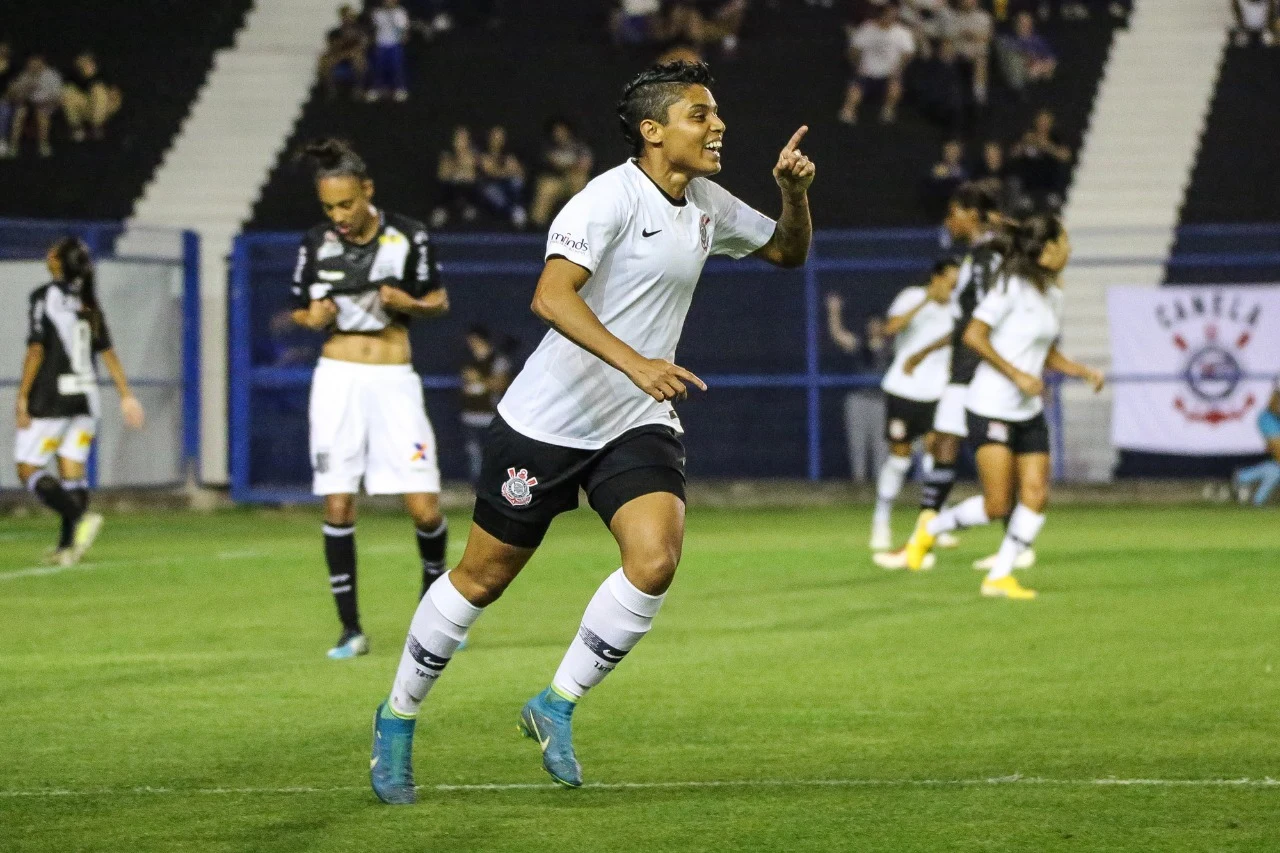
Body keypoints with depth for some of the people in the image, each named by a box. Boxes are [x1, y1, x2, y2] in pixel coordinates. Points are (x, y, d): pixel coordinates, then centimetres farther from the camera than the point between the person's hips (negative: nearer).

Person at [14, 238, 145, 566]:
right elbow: (108, 352, 8)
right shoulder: (89, 302, 8)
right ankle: (68, 546, 3)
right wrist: (127, 396, 12)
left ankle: (81, 517, -20)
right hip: (85, 397, 6)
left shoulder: (44, 296, -9)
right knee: (72, 470, 8)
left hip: (51, 399, -6)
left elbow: (36, 350, -13)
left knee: (29, 469, -2)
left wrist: (22, 397, -9)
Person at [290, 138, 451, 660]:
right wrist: (312, 318, -10)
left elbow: (439, 300, 7)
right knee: (338, 505, -4)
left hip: (394, 380, -1)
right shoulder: (315, 245, 3)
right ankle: (351, 629, 6)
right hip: (338, 378, 1)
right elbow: (299, 311, 13)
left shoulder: (408, 238, -3)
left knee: (424, 507, -7)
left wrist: (410, 304, -15)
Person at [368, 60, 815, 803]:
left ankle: (557, 706, 1)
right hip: (547, 424, -6)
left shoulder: (707, 206, 5)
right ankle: (399, 718, 27)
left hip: (639, 424, 6)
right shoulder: (611, 198, -18)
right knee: (483, 578, 5)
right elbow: (551, 297, -30)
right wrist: (634, 363, -40)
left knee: (656, 560, -19)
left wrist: (796, 193, 1)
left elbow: (788, 252, 22)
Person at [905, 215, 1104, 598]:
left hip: (1030, 411, 8)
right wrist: (1017, 375, -19)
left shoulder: (1053, 293, 12)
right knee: (997, 505, -9)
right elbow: (973, 336, -16)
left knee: (1036, 496, -3)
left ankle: (999, 577, 5)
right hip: (991, 408, -8)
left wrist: (1085, 371, 7)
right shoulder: (1012, 286, -13)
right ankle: (931, 527, 15)